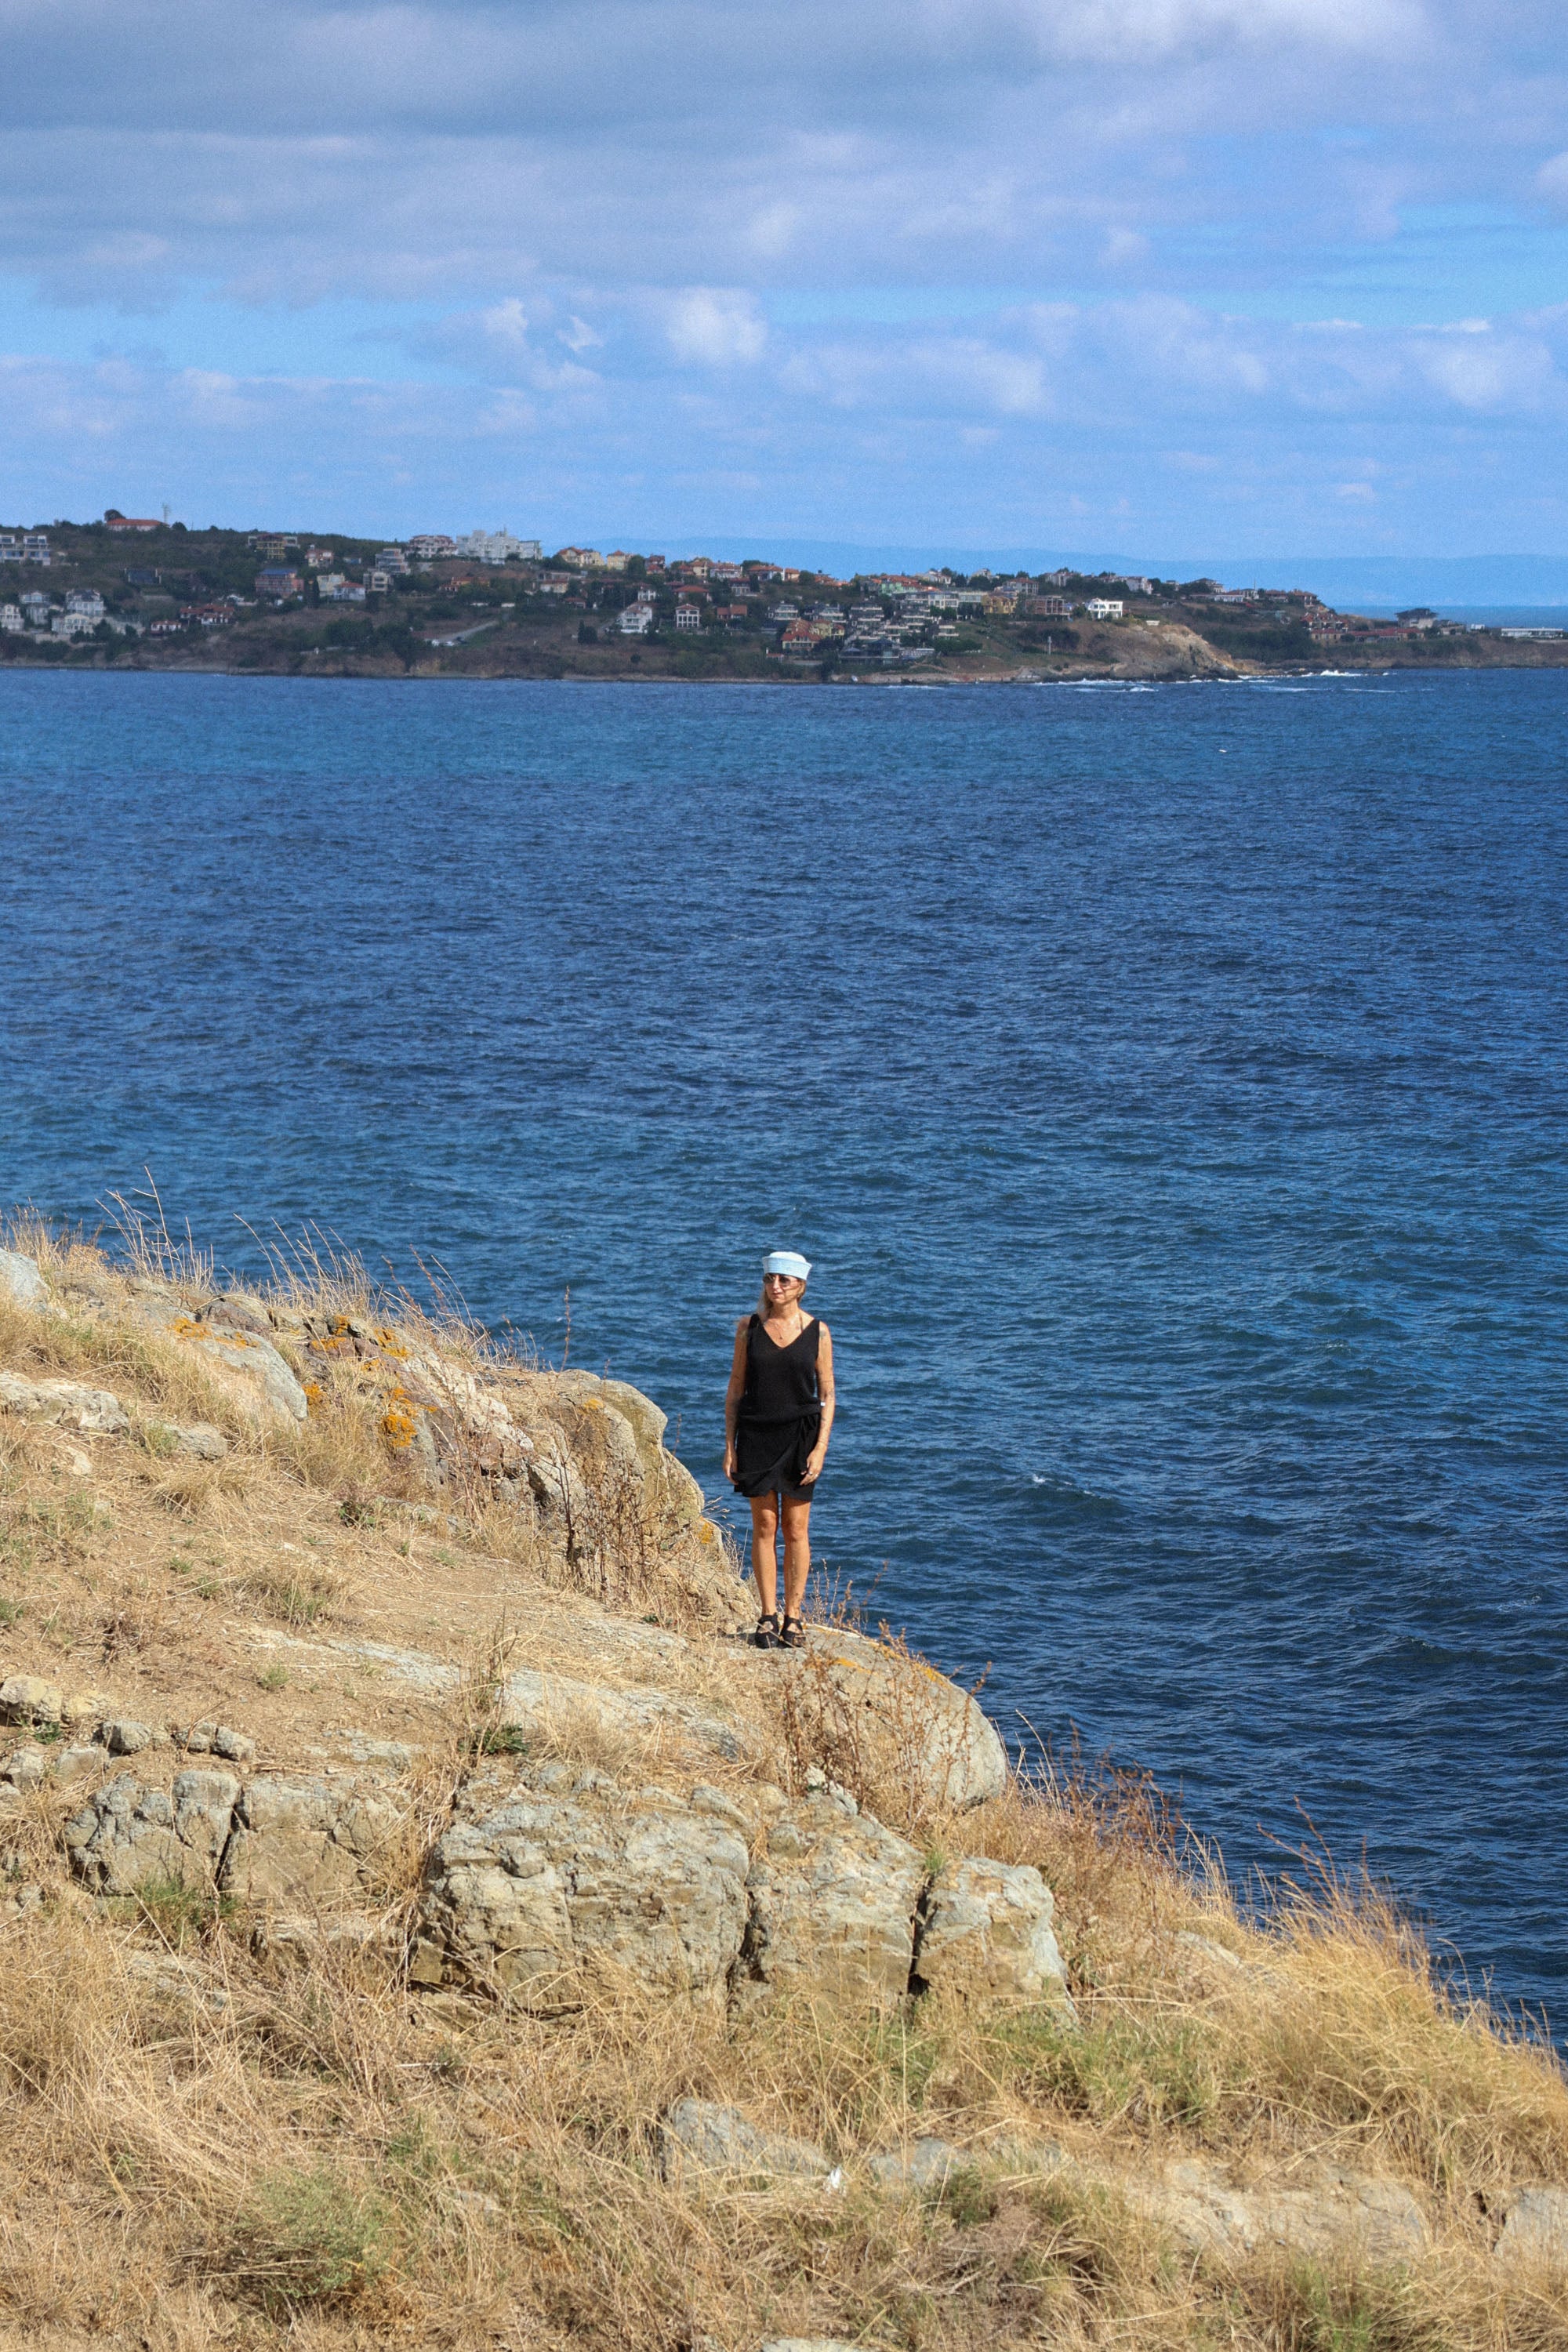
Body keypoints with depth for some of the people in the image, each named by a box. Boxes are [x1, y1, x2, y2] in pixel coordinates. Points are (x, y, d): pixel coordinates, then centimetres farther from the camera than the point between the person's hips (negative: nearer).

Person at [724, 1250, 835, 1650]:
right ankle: (768, 1617, 10)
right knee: (764, 1527, 3)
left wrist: (820, 1448, -7)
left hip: (800, 1436, -1)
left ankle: (793, 1617, 10)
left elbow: (827, 1395, 2)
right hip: (757, 1436, 1)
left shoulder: (817, 1331, -1)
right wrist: (729, 1445, 1)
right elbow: (736, 1387, 6)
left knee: (796, 1529, 2)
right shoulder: (749, 1327, 2)